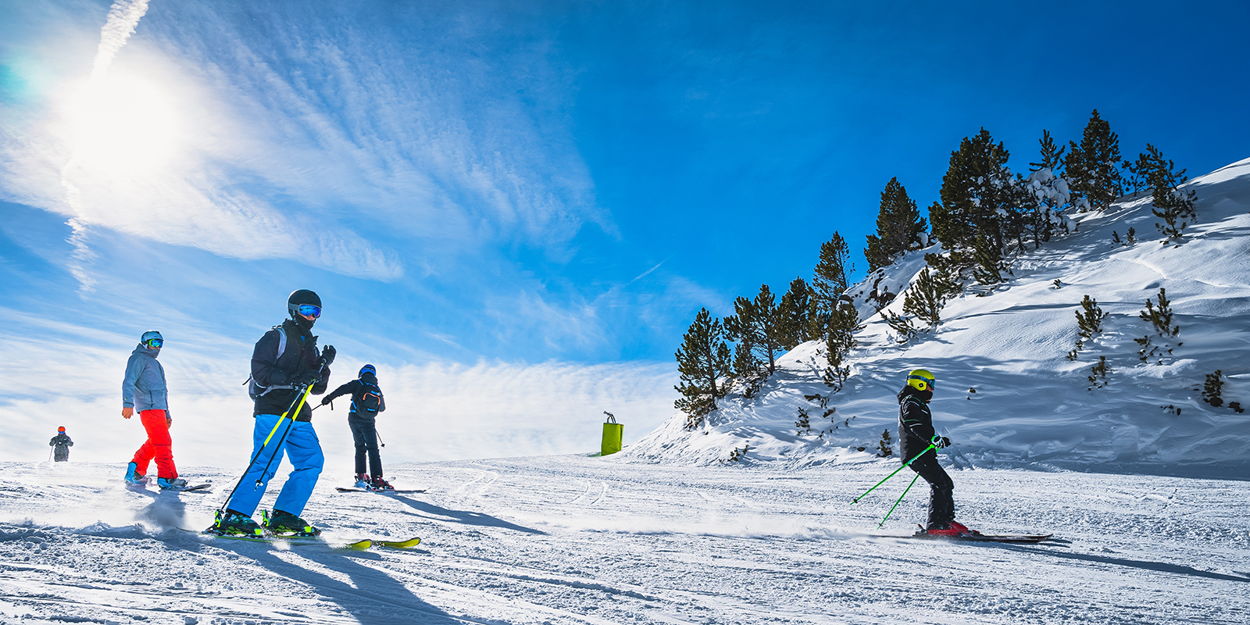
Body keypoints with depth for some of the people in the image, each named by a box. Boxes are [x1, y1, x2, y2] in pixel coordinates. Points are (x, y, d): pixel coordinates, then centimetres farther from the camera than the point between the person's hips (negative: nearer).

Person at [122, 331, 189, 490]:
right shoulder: (138, 358, 3)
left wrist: (167, 414, 29)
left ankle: (135, 472, 14)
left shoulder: (155, 363, 31)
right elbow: (128, 382, -10)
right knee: (163, 442, -13)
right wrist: (128, 404, -23)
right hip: (149, 406, -9)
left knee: (153, 443, 8)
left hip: (158, 408, 9)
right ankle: (167, 478, -16)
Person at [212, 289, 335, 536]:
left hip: (298, 416, 7)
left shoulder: (310, 346, 23)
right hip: (272, 411, -7)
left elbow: (317, 388, 19)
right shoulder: (277, 337, 2)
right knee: (266, 461, -17)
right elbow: (259, 371, -11)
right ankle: (234, 517, -12)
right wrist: (293, 379, -21)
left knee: (312, 461, -2)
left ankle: (283, 516, 1)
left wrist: (324, 365, 2)